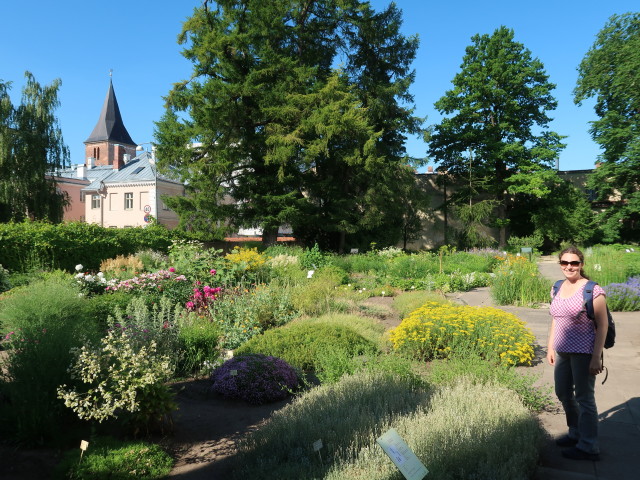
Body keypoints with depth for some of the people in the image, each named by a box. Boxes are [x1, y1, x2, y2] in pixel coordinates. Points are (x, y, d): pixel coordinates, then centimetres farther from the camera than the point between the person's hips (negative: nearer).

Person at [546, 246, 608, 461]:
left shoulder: (592, 290, -14)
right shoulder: (557, 289, 6)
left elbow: (602, 326, -13)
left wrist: (596, 357, -15)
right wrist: (550, 348, 14)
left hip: (583, 353, -7)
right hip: (562, 352, 7)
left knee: (584, 398, 3)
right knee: (563, 393, 18)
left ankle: (588, 447, 18)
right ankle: (576, 433, 39)